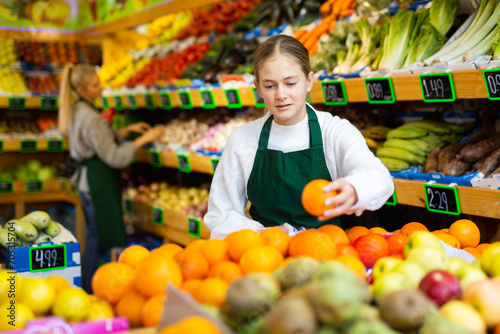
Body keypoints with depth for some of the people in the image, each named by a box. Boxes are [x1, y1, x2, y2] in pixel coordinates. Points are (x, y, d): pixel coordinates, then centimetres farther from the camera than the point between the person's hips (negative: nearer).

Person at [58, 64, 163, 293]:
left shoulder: (77, 111, 9)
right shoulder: (91, 118, -22)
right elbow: (114, 157, -20)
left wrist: (127, 129, 13)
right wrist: (144, 139, -14)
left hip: (87, 177, 10)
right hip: (98, 182, -10)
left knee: (95, 237, 17)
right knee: (110, 238, -4)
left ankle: (86, 291, 25)